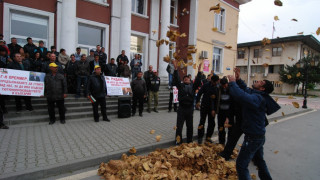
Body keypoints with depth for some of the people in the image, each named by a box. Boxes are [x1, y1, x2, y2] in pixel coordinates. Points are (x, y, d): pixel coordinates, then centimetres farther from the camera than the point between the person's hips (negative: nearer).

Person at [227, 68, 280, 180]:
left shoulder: (257, 98, -24)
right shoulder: (259, 96, 6)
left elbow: (241, 96, -42)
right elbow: (246, 90, 21)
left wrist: (232, 82, -28)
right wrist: (238, 79, 10)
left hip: (253, 138, -10)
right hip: (259, 136, 10)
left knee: (241, 164, -3)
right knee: (259, 160, 29)